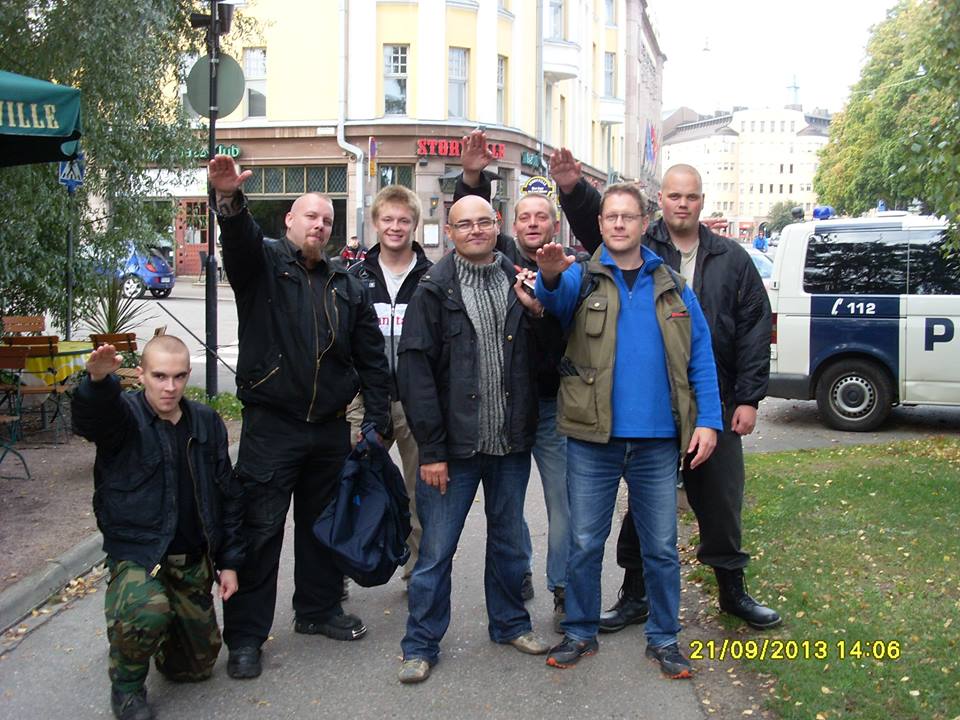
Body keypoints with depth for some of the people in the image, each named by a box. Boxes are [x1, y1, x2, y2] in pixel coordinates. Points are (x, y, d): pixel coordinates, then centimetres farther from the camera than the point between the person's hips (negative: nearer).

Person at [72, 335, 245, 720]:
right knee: (148, 613, -35)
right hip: (137, 553, -4)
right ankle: (127, 684, -4)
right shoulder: (125, 415, -11)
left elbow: (228, 496, 8)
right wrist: (98, 380, -60)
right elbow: (89, 416, -38)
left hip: (194, 559, 4)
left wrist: (230, 562, 5)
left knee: (196, 665, 11)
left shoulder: (207, 422, 2)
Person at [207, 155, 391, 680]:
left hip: (330, 428, 5)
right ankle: (244, 636, 9)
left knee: (323, 524, 16)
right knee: (259, 530, -1)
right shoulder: (262, 263, 1)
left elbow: (371, 356, 12)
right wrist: (228, 199, -45)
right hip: (270, 426, -4)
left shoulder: (345, 285, 12)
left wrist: (377, 421, 5)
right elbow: (239, 239, -24)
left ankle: (318, 609, 34)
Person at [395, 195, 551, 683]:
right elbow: (415, 370, -9)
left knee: (508, 541, 18)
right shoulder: (435, 290, -4)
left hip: (512, 442, 3)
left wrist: (535, 310, -12)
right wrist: (431, 447, -14)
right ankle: (421, 644, 17)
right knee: (436, 551, 3)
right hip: (454, 445, -3)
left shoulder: (519, 283, 5)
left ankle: (509, 623, 36)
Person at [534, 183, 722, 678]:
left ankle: (664, 638, 26)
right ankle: (580, 632, 25)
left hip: (658, 439, 2)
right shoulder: (582, 280, 2)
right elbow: (554, 298, -22)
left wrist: (708, 420, -3)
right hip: (593, 437, -1)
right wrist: (550, 274, -45)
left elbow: (700, 357, 6)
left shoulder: (672, 287, 8)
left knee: (661, 546, 11)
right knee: (585, 543, 9)